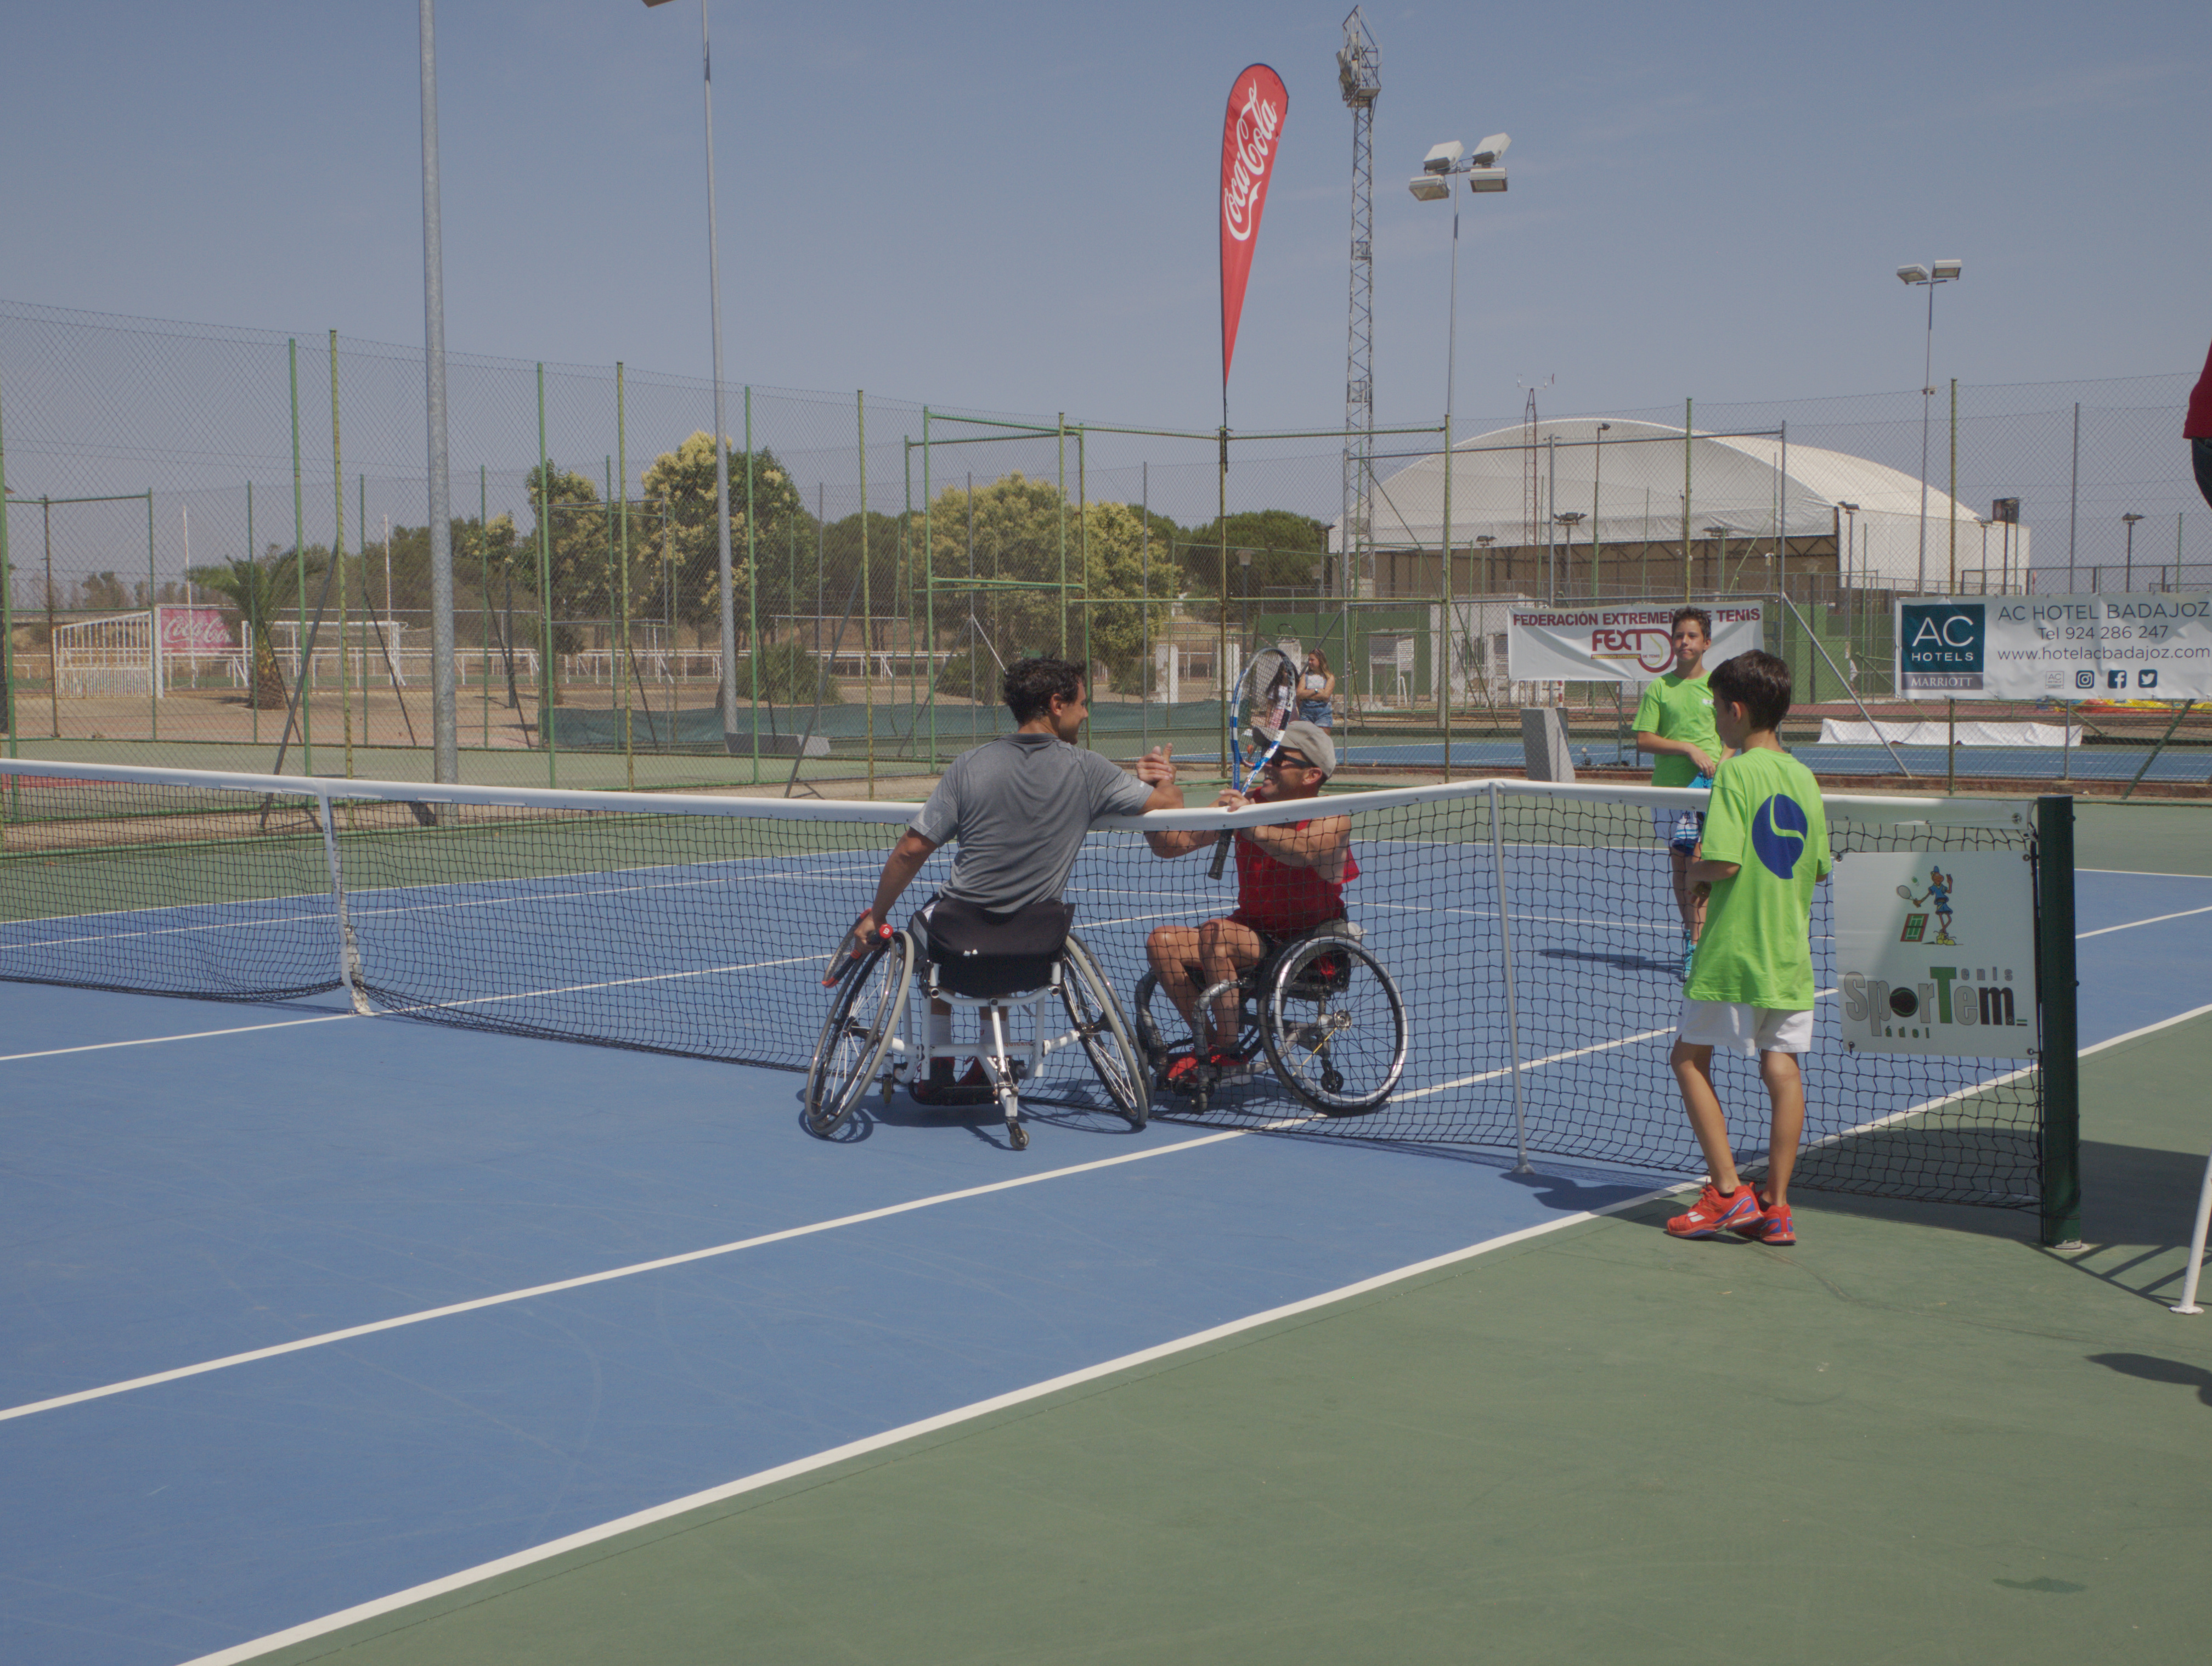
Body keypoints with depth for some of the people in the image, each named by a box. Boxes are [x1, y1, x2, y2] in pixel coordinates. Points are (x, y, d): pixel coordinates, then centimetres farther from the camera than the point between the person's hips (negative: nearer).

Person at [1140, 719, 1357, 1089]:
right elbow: (1171, 844, -5)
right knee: (1163, 943, -10)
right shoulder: (1246, 803, 1)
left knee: (1216, 934, -29)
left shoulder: (1331, 818, -14)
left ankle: (1228, 1058, -20)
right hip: (1252, 932, 7)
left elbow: (1302, 851, -39)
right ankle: (1207, 1045, 3)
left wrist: (1251, 827, -55)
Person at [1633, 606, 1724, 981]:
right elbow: (1644, 740, 0)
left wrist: (1719, 766, -10)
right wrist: (1688, 748, -11)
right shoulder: (1658, 688, 5)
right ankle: (1693, 934, 26)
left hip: (1708, 788, -2)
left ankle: (1697, 947, -11)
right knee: (1679, 865, 10)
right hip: (1669, 788, 2)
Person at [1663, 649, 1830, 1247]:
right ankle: (1775, 1208, 7)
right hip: (1791, 951, 6)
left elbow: (1724, 862, -20)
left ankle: (1728, 1193, 2)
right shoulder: (1804, 778, 8)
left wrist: (1696, 870, -1)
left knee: (1690, 1058, 8)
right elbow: (1818, 866, 12)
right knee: (1782, 1068, 5)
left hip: (1733, 950, -6)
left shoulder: (1737, 773, -12)